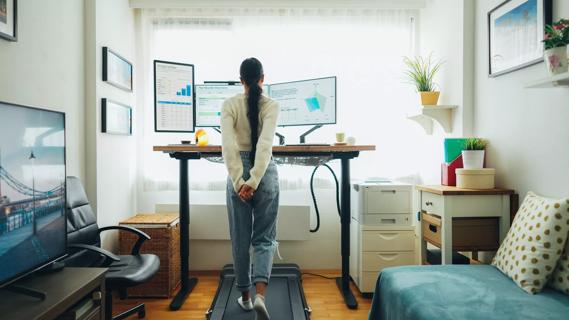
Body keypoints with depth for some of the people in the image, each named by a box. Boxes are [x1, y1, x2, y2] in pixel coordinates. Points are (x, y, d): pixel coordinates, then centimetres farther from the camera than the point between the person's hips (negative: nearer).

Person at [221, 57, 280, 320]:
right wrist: (254, 181, -20)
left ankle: (246, 296, 25)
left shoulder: (229, 105, -3)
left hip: (238, 172, 1)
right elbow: (265, 145, -18)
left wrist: (239, 181, -15)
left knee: (240, 238, 13)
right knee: (264, 238, 10)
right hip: (265, 172, 0)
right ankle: (260, 295, -7)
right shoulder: (272, 105, -5)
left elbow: (228, 145, -14)